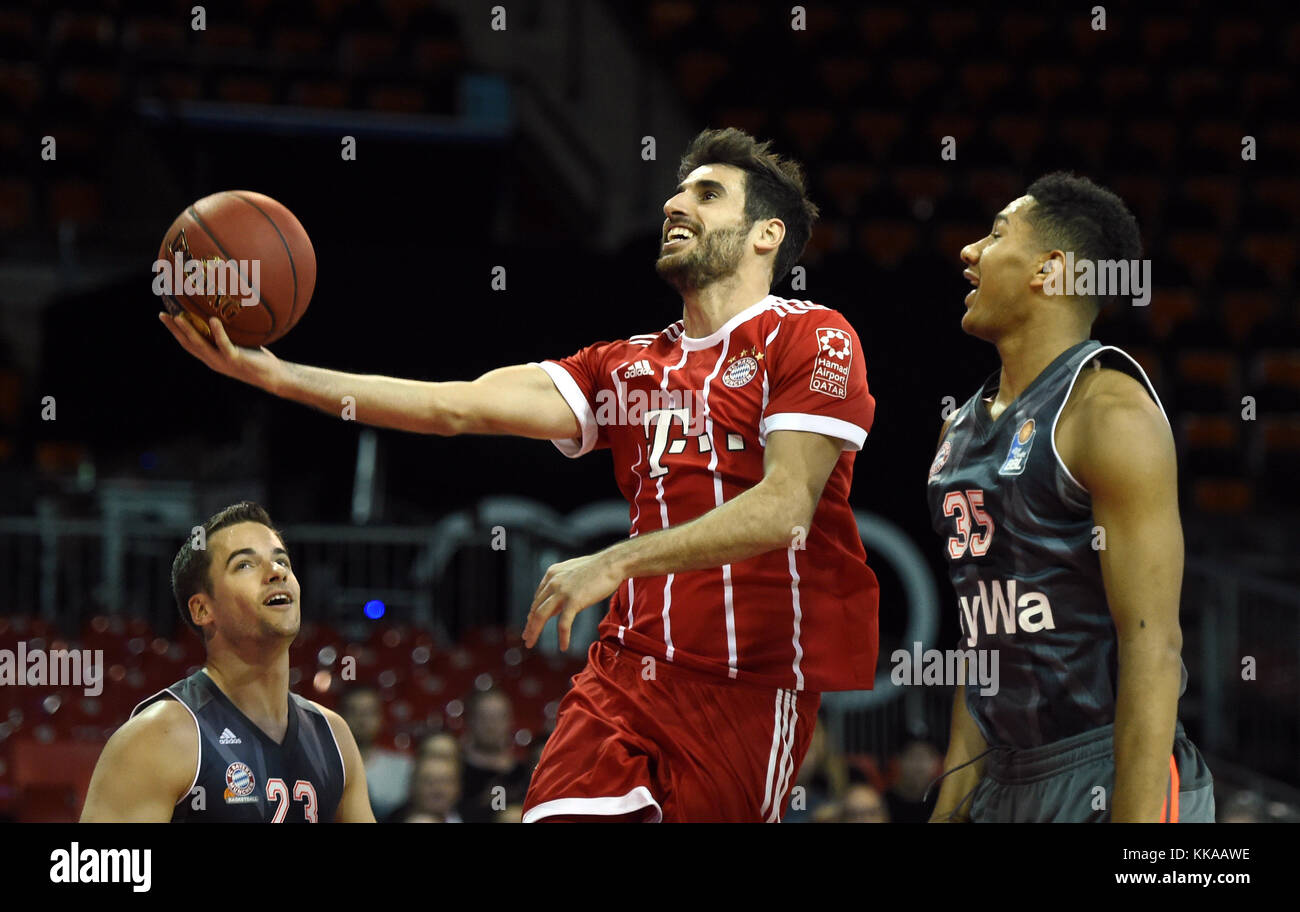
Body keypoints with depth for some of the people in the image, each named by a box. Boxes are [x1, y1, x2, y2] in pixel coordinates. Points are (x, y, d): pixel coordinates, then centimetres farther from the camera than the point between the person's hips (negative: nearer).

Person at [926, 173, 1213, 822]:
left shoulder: (1109, 410, -12)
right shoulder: (959, 433, 14)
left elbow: (1152, 645, -18)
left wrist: (1135, 819, -24)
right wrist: (951, 804, 14)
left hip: (1109, 778, -8)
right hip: (1006, 784, 8)